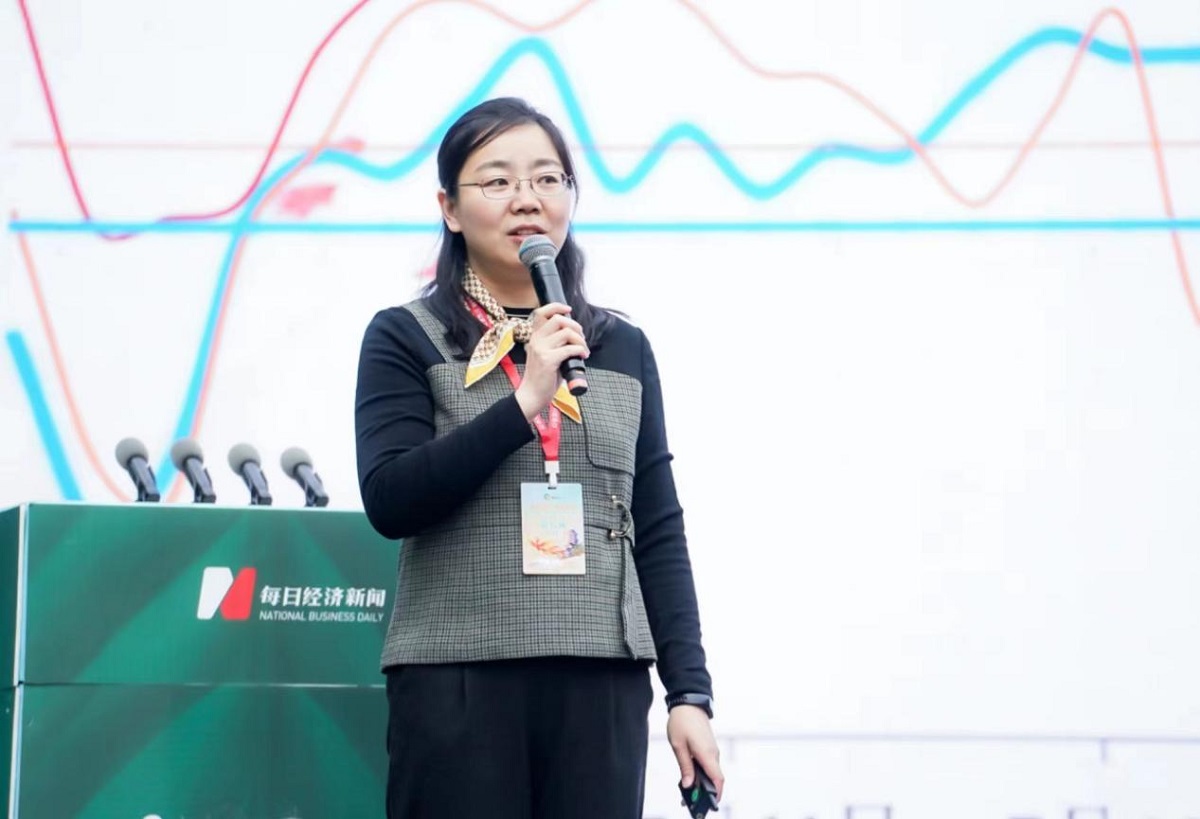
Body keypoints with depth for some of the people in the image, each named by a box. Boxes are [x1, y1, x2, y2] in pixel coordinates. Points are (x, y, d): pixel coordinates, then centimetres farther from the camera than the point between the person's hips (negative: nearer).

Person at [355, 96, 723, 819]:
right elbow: (390, 502, -10)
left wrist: (690, 691, 5)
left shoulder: (623, 350, 12)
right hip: (458, 683, -3)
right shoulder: (407, 341, 3)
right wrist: (523, 403, -16)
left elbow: (659, 534, 12)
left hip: (602, 686, 3)